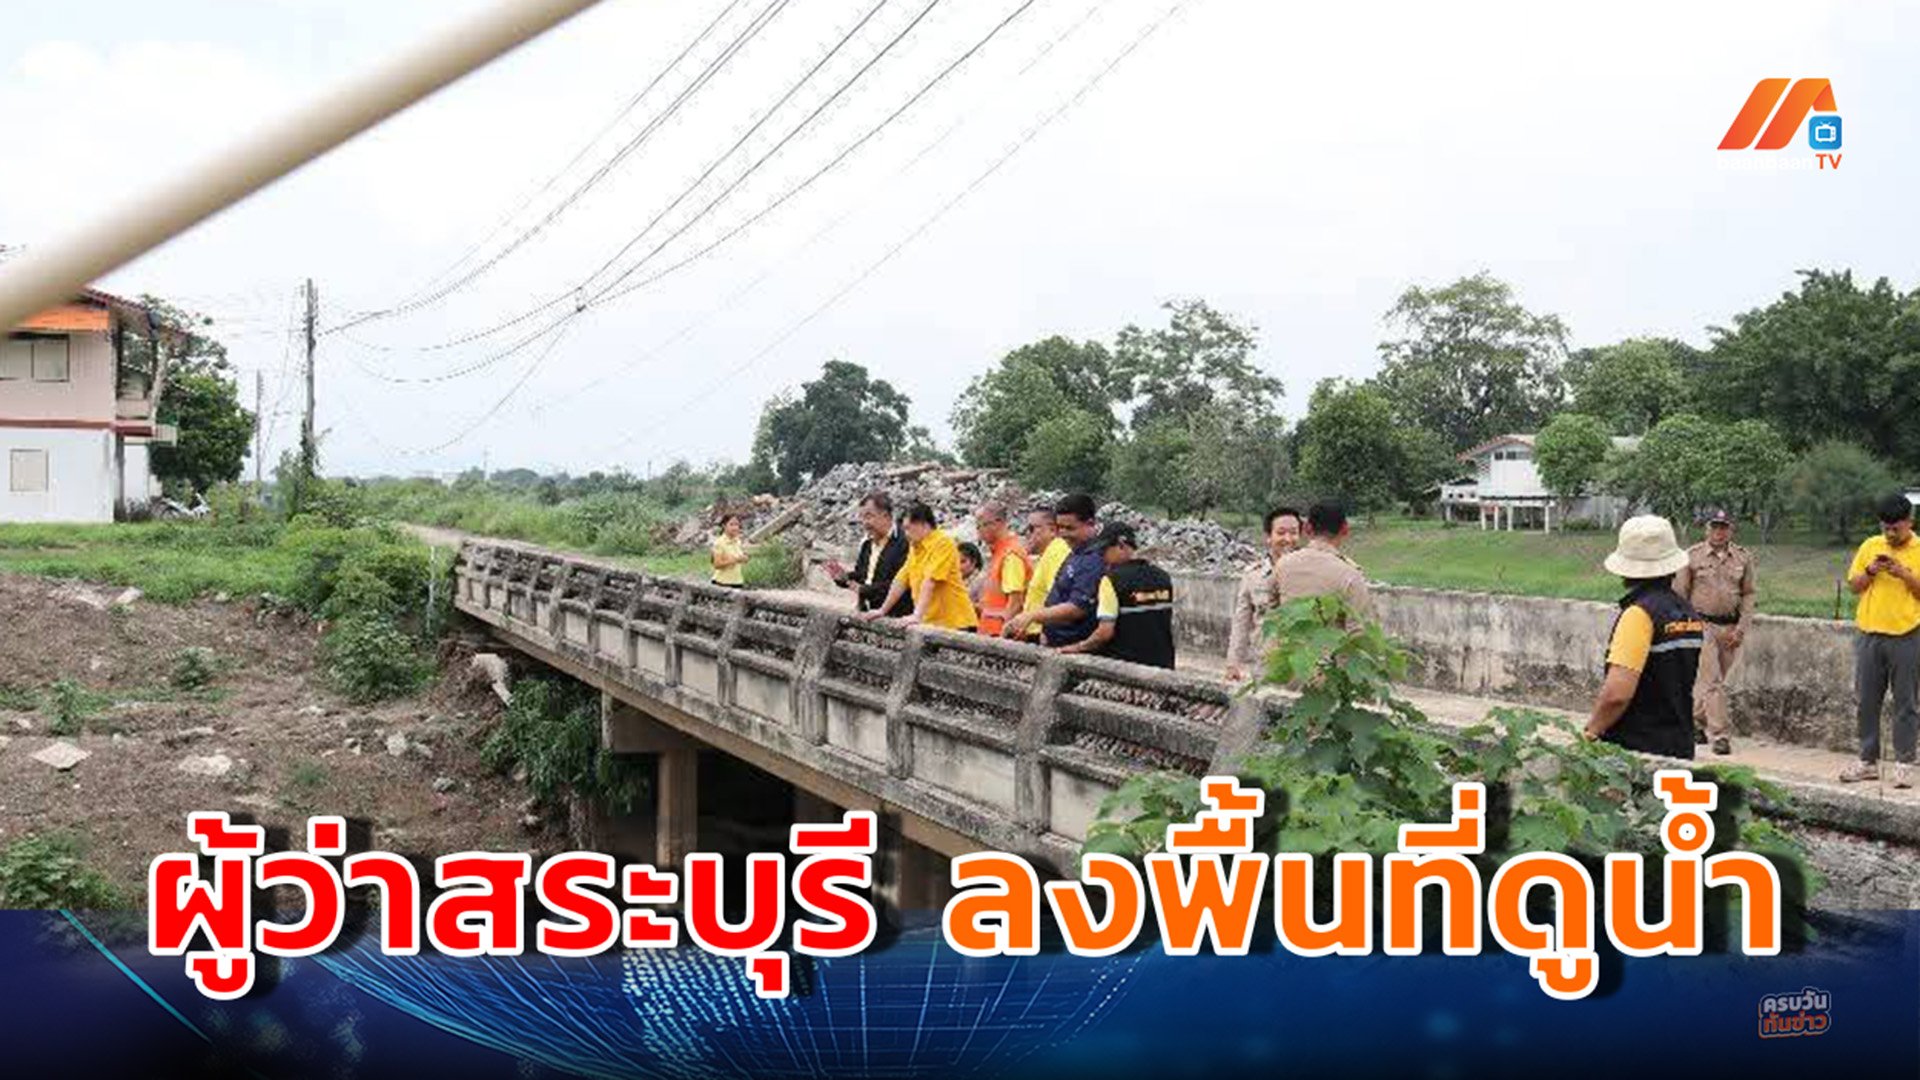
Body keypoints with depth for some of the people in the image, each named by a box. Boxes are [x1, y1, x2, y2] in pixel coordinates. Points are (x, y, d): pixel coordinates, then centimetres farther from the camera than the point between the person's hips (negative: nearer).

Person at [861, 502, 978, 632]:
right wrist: (882, 611, 16)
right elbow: (902, 580, 17)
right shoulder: (915, 547, 14)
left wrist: (917, 616, -28)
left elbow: (929, 582, -21)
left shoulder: (943, 543, -11)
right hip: (931, 623, 7)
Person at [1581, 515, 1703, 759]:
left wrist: (1590, 732, -10)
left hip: (1636, 748, -8)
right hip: (1681, 746, 8)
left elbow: (1617, 694, -23)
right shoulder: (1689, 615, 10)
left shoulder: (1639, 615, -16)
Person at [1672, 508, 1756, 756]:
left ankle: (1694, 721, 30)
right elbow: (1679, 595, 1)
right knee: (1712, 682, -9)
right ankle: (1721, 735, -8)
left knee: (1710, 680, 11)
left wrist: (1740, 629, -1)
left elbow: (1748, 595, 8)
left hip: (1730, 628, 3)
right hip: (1702, 624, -3)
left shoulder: (1743, 557, 6)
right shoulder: (1692, 556, -2)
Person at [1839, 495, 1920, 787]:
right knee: (1867, 702, 7)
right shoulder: (1870, 546, 8)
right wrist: (1870, 571, -7)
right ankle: (1868, 761, 15)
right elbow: (1853, 586, 10)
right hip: (1870, 635, 3)